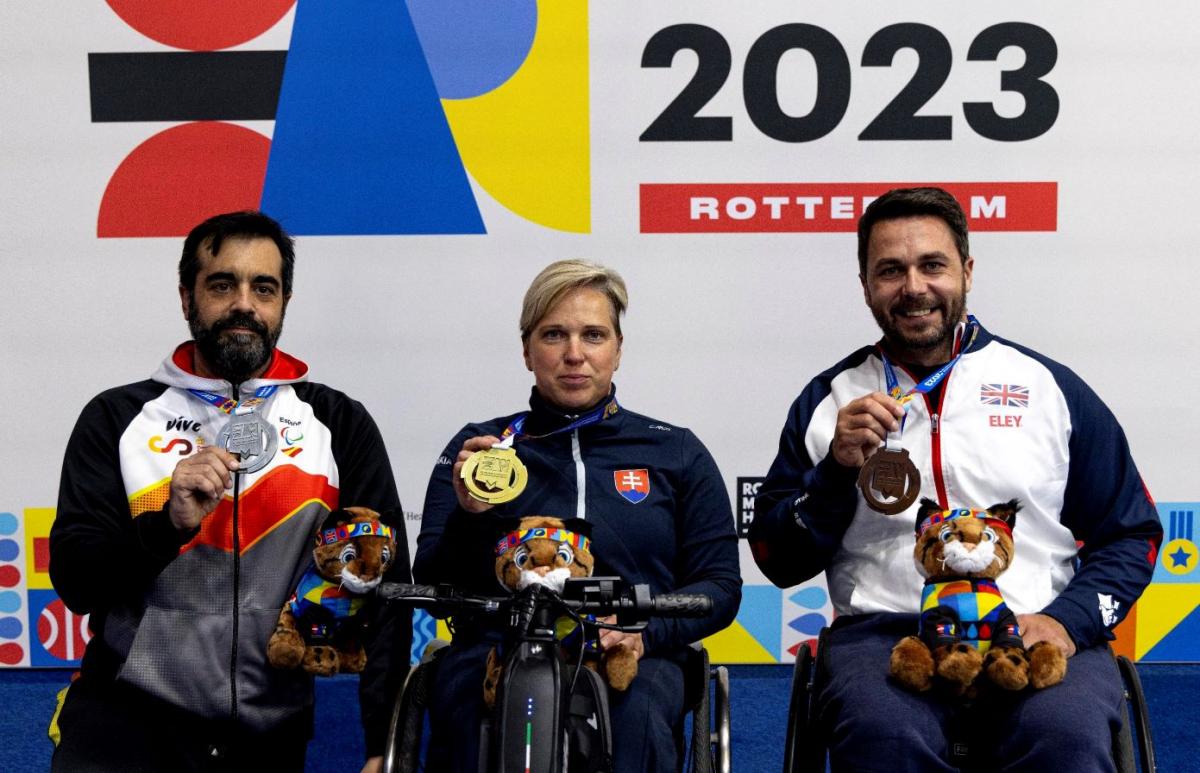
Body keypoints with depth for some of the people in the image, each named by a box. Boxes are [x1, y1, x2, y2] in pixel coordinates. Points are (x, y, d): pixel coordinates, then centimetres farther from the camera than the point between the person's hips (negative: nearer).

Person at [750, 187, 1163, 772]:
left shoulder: (1052, 387, 11)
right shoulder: (829, 400, 12)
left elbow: (1131, 535, 13)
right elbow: (777, 562, 10)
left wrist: (1067, 619, -5)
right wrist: (837, 469, -5)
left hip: (1035, 633, 0)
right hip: (884, 632, 0)